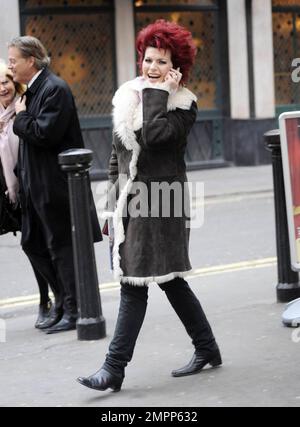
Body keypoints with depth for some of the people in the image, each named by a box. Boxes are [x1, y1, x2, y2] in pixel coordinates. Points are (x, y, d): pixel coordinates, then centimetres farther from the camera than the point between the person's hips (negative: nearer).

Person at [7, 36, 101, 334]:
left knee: (61, 247, -2)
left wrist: (21, 117, -11)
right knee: (33, 245, 13)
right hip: (37, 186, 10)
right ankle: (65, 298, 24)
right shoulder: (32, 90, 14)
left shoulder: (55, 89, -15)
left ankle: (73, 311, 8)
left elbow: (44, 133, -25)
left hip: (56, 185, -10)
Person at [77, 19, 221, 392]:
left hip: (159, 202, -7)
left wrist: (157, 92, -14)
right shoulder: (127, 97, 12)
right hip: (130, 202, 7)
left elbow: (154, 134, -24)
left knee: (133, 284, -9)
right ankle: (206, 348, 26)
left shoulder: (183, 104, -4)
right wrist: (114, 201, 15)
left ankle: (114, 368, -7)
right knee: (170, 280, 13)